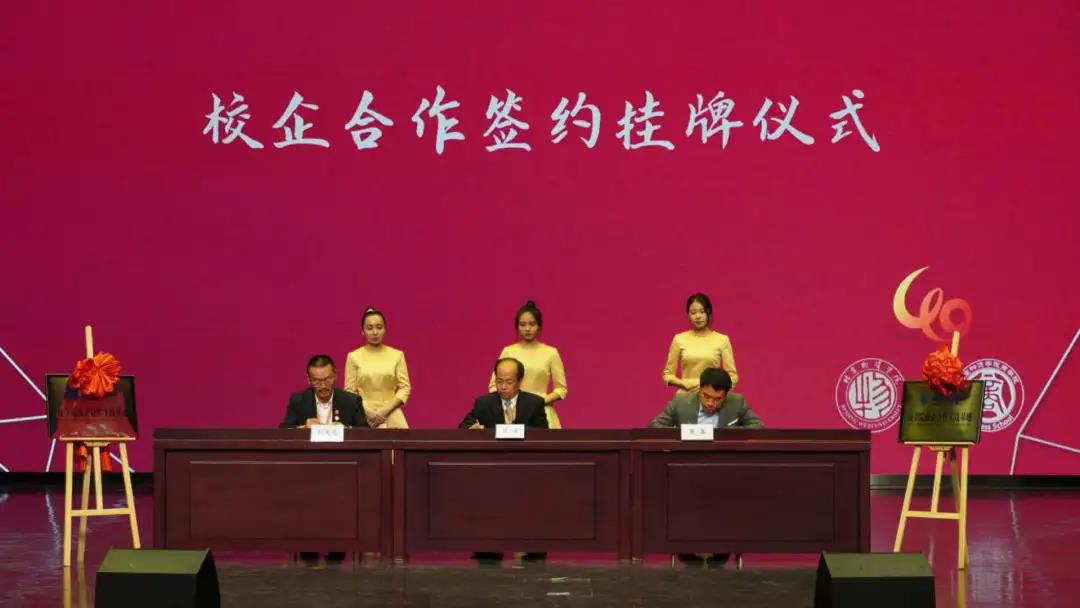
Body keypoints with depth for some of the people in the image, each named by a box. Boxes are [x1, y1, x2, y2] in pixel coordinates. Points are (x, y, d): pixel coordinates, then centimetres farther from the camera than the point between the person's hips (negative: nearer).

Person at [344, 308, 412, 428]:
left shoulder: (397, 355, 5)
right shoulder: (354, 357, 4)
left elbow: (405, 388, 2)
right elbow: (350, 391, 2)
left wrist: (385, 411, -9)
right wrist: (367, 412, -11)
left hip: (391, 417, 0)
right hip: (363, 417, 0)